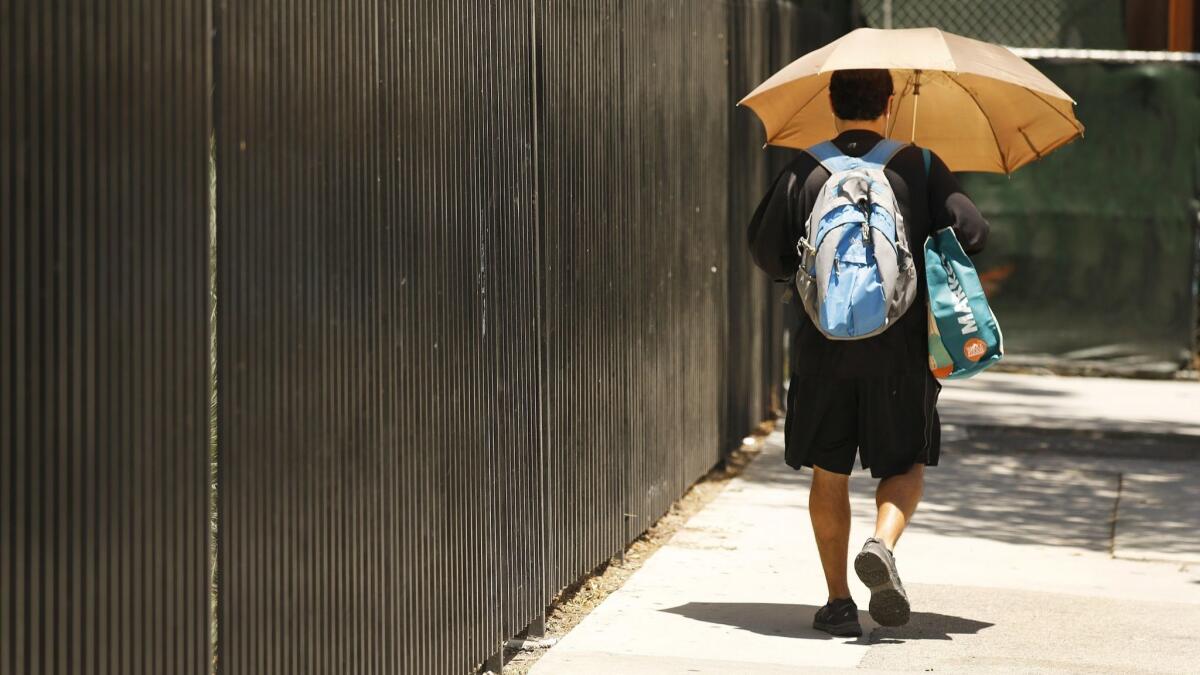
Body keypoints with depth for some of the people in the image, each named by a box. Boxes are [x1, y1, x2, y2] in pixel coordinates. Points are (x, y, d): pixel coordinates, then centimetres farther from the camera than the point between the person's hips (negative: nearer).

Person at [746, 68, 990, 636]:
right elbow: (971, 234, -7)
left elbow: (767, 252, 2)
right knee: (907, 464, 13)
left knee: (828, 475, 11)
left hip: (822, 345, 1)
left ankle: (838, 602, 11)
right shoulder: (919, 167, -1)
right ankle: (882, 543, -14)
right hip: (901, 346, -1)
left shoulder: (804, 172, 0)